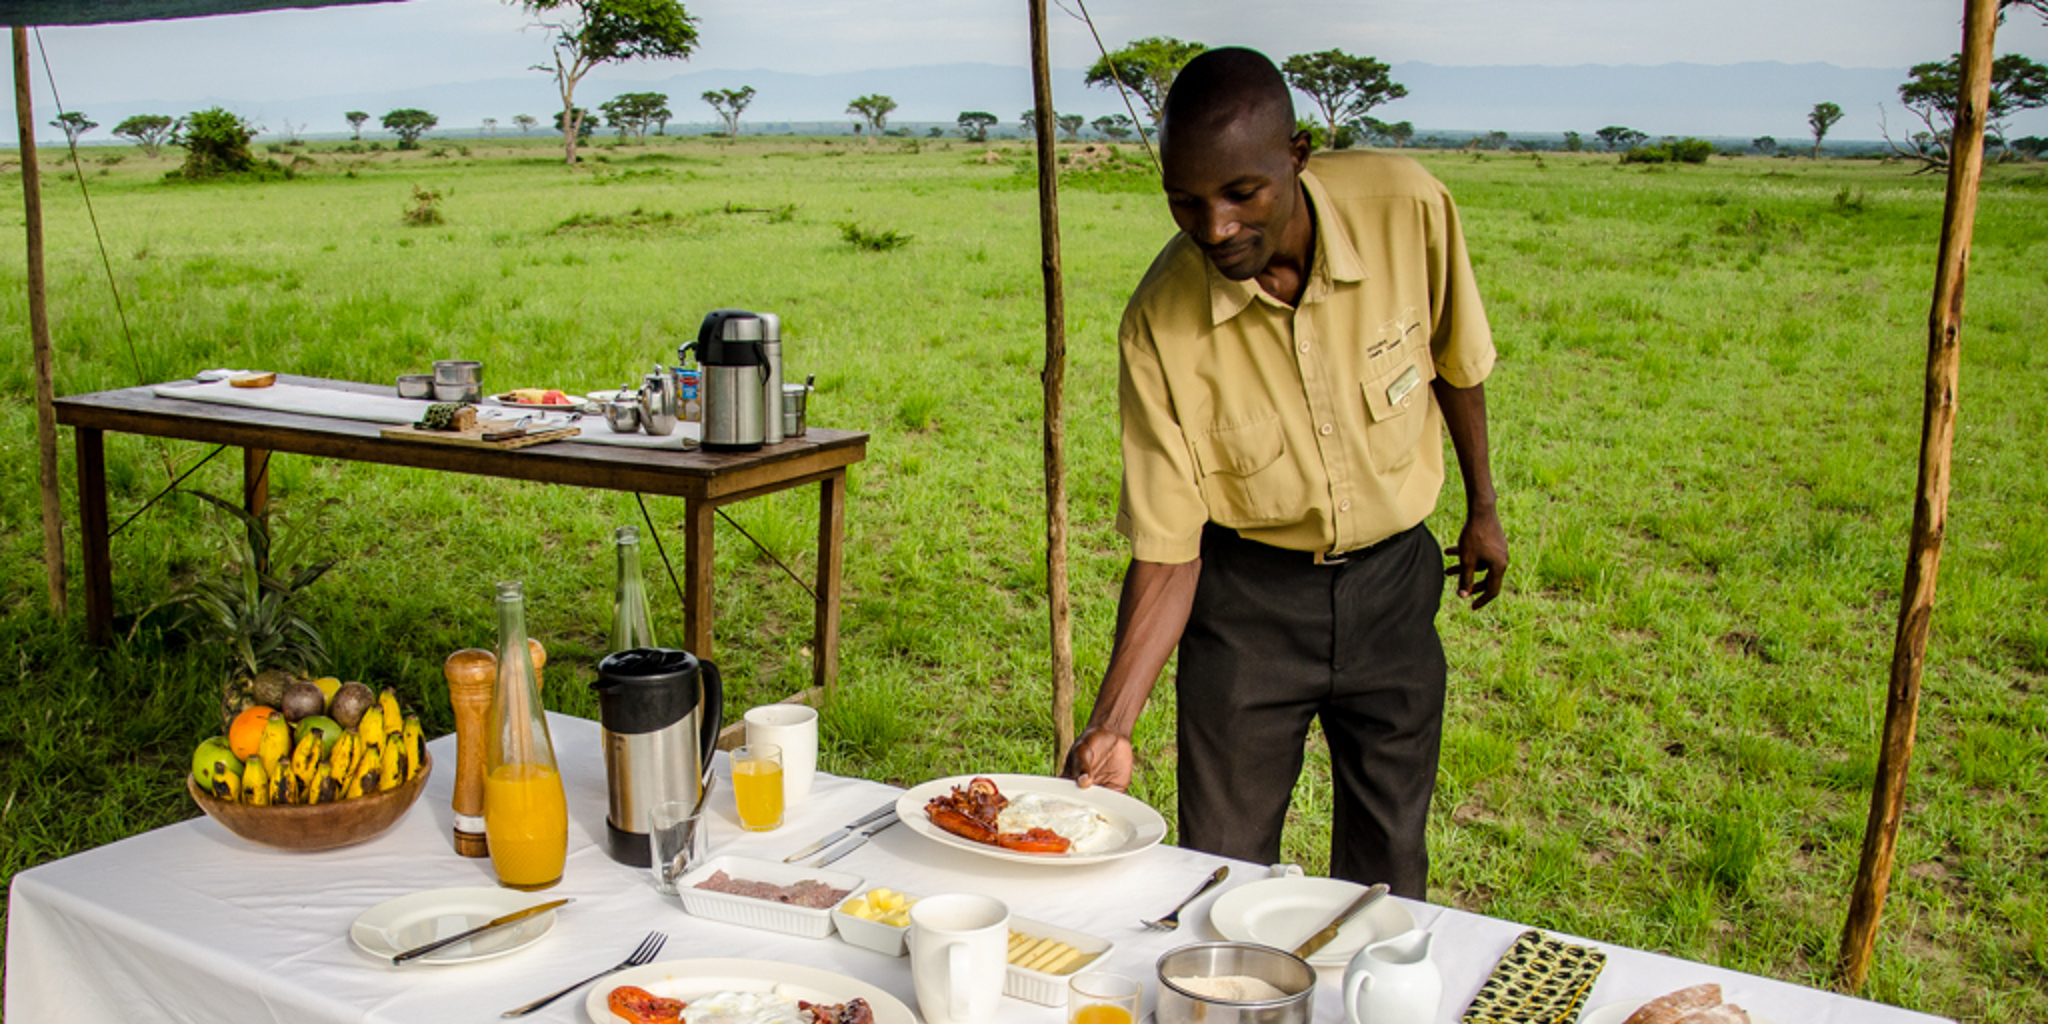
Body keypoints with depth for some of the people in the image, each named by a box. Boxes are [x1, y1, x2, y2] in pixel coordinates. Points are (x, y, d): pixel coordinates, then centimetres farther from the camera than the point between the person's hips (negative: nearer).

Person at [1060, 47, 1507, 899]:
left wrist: (1481, 506, 13)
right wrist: (1111, 722, -27)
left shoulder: (1406, 210, -21)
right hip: (1246, 593, -1)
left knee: (1387, 868, 13)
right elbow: (1166, 550, -18)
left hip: (1391, 578, 2)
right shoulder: (1160, 325, -23)